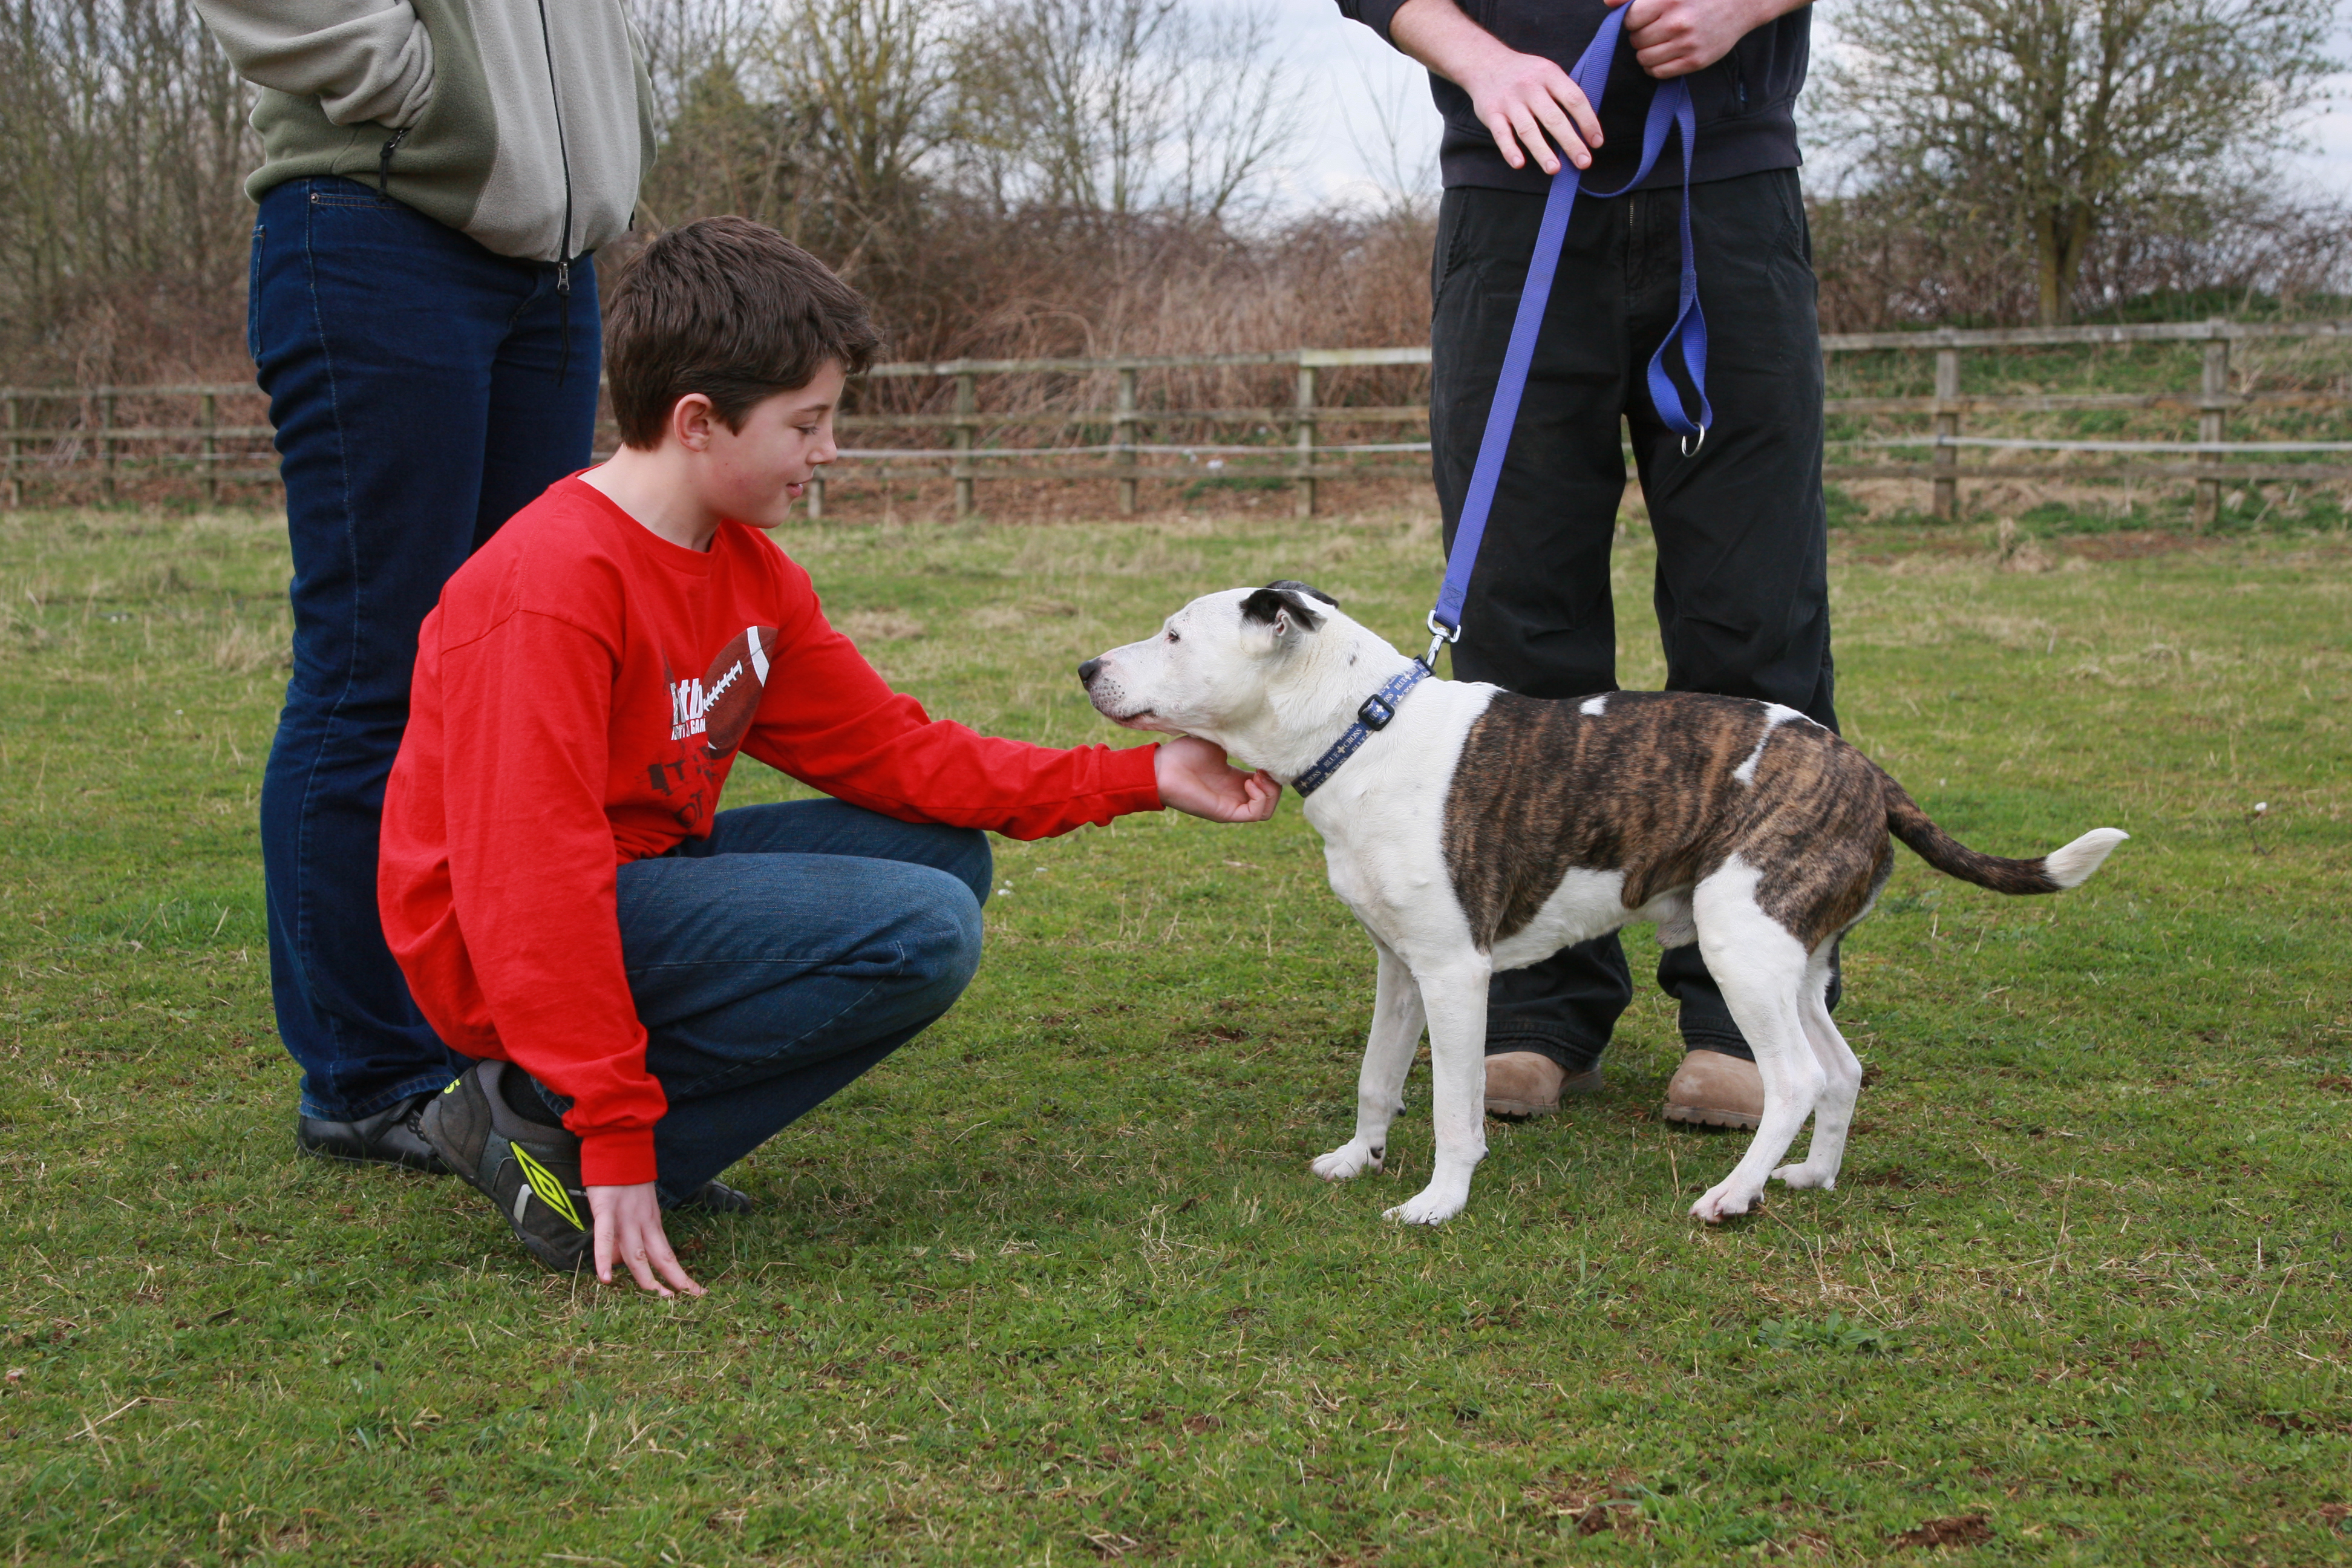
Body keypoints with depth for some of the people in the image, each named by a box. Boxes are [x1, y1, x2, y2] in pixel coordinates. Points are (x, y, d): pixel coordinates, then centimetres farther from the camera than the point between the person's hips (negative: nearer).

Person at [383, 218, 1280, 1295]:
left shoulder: (754, 574, 7)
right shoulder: (553, 580, -23)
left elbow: (888, 749, 10)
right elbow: (531, 879, -26)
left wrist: (1141, 780, 5)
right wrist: (615, 1144, -27)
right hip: (503, 955, -10)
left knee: (948, 854, 5)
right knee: (922, 933, -20)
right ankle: (544, 1125, -13)